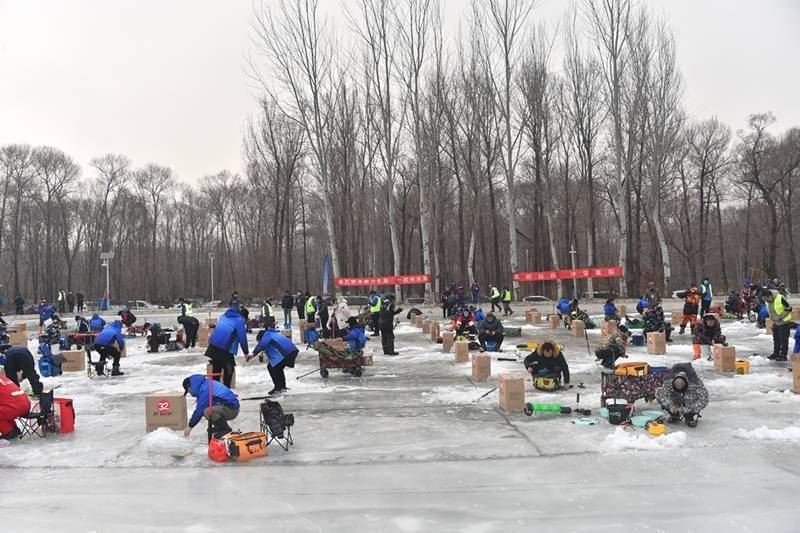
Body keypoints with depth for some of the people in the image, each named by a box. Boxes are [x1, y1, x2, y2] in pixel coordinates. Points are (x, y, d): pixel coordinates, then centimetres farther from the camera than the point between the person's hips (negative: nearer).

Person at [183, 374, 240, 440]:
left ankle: (226, 430, -13)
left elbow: (199, 410, -13)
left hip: (231, 409, -10)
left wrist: (190, 427, -3)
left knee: (207, 412, -29)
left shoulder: (204, 390, -17)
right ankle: (218, 427, 18)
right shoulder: (207, 384, 12)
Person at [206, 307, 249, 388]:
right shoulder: (239, 320, 0)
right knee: (228, 370, 3)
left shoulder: (224, 316, 22)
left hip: (213, 346, 7)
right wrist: (246, 352, 6)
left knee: (216, 369, 18)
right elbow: (242, 337, -2)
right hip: (225, 348, -7)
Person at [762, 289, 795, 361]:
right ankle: (776, 354, 25)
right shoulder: (766, 301, -4)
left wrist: (780, 317, -20)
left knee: (783, 339, -2)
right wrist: (772, 317, 1)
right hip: (775, 322, 7)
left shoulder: (780, 298, -26)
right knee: (776, 339, 14)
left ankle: (783, 355, 6)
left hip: (784, 322, -7)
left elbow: (789, 308, -18)